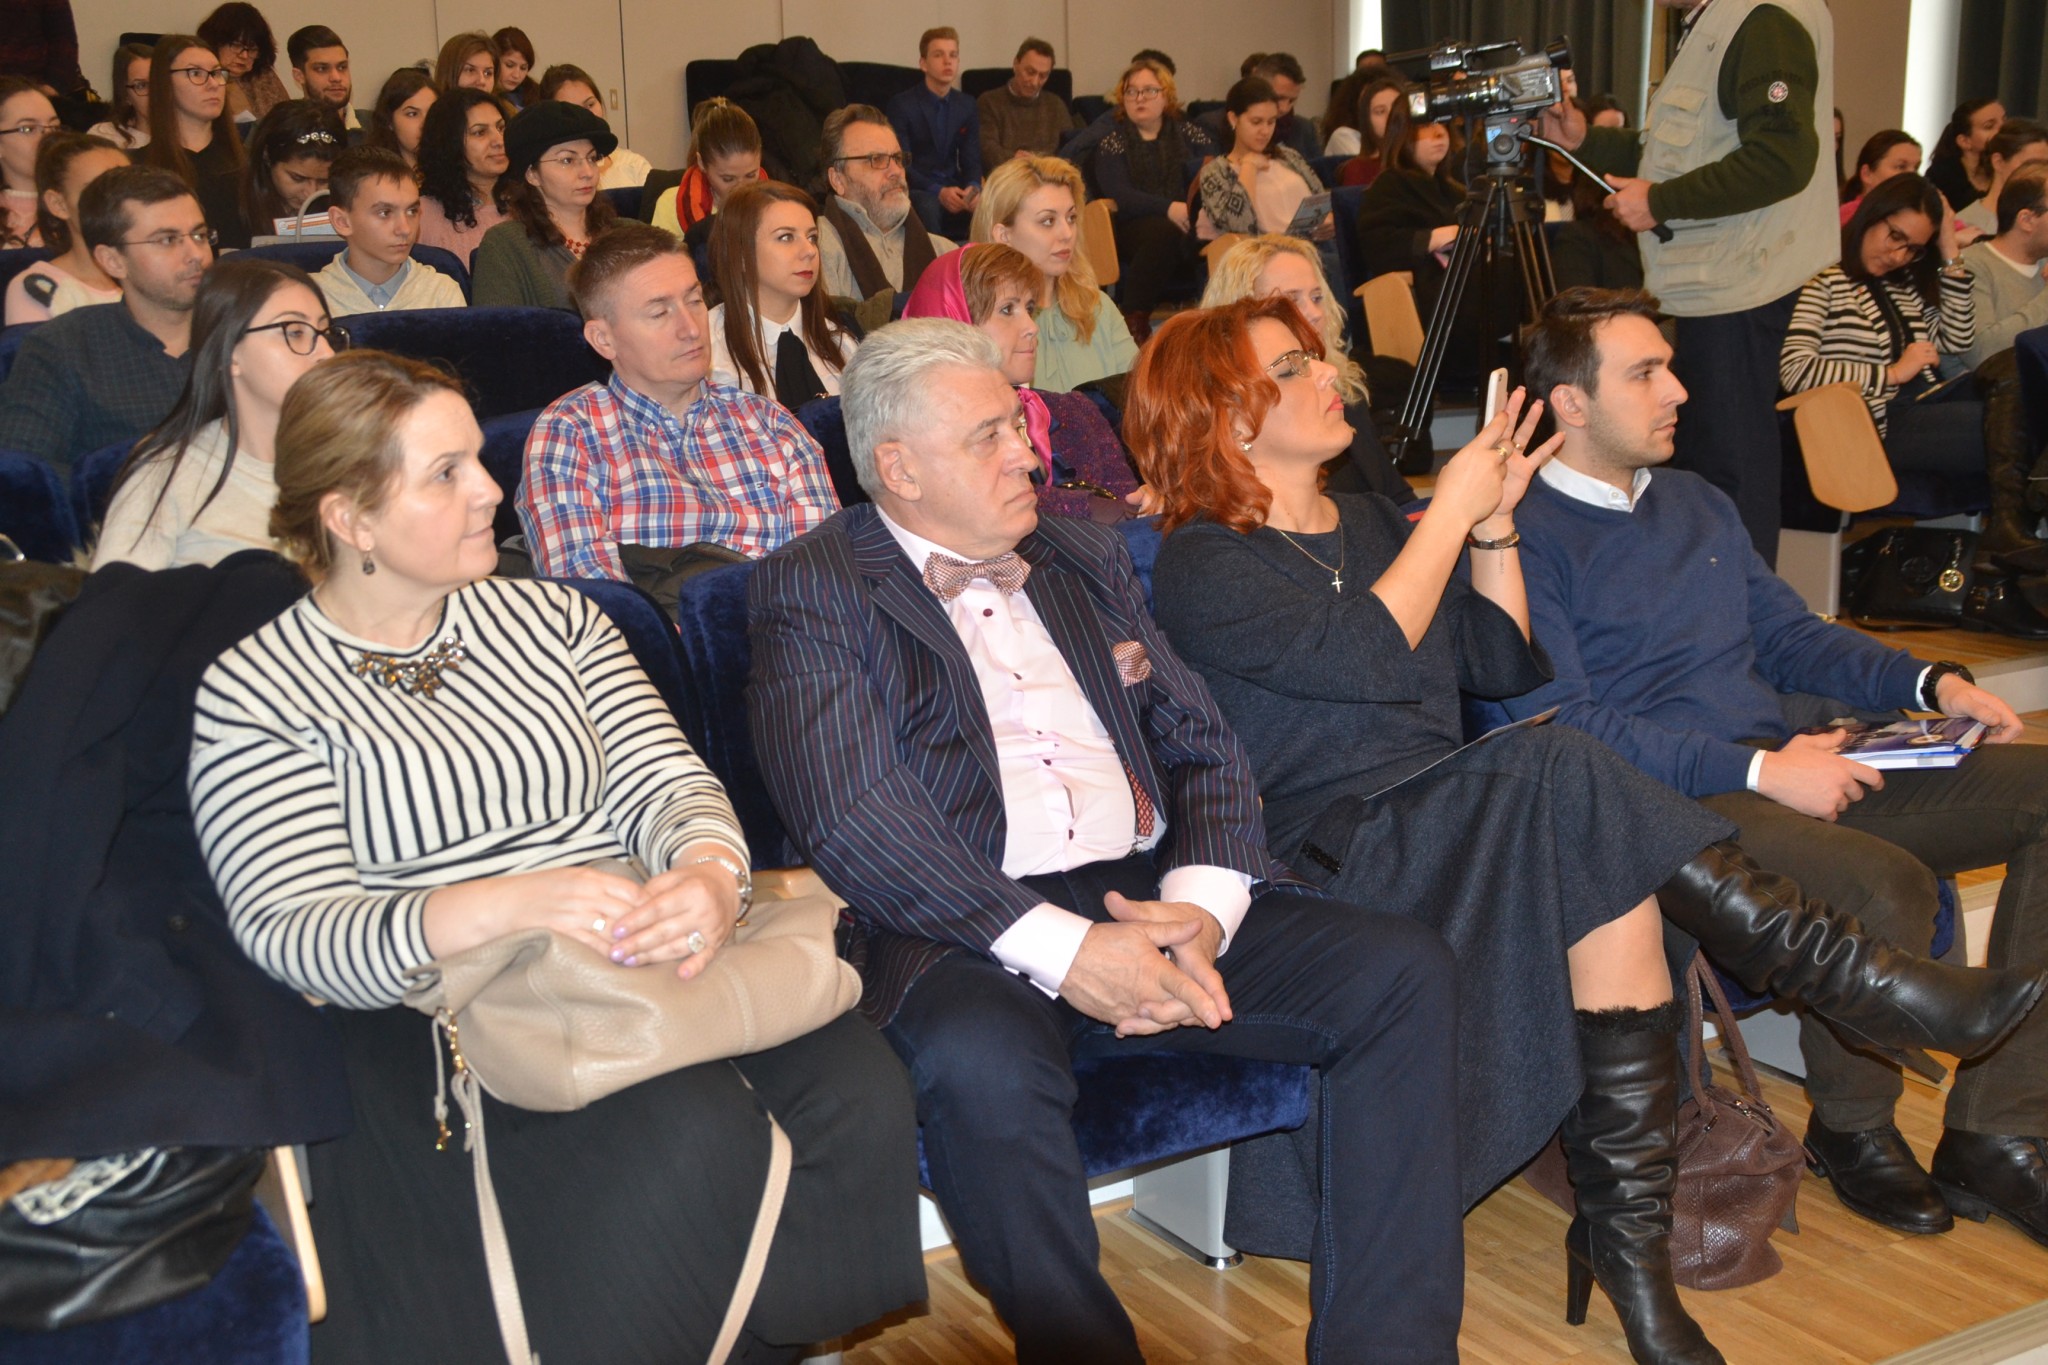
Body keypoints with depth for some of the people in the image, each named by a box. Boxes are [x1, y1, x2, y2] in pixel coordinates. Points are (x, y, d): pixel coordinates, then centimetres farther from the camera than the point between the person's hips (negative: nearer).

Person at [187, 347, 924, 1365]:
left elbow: (661, 779, 8)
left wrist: (709, 873, -18)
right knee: (696, 1138, -32)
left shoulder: (550, 616, 17)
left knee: (859, 1092, -21)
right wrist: (500, 909, -28)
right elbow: (289, 930, -9)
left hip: (645, 960, 5)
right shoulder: (254, 693, 2)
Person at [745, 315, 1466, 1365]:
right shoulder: (811, 593, 2)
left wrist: (1201, 904, -6)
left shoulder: (1081, 555, 21)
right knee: (984, 1068, -37)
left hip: (1150, 896, 6)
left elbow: (1199, 743, 15)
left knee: (1399, 971, -14)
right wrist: (1063, 950, -20)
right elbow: (853, 822, -11)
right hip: (971, 939, -5)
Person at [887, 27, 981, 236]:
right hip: (915, 189, -4)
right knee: (928, 207, -37)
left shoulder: (966, 105, 10)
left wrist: (973, 187, -16)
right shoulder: (902, 105, -5)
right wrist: (938, 192, -26)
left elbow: (971, 161, 8)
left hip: (954, 189, 4)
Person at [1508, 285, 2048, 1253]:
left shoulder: (1698, 503, 23)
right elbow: (1562, 727, -15)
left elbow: (1790, 634, 26)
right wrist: (1759, 772, -20)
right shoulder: (1527, 537, -5)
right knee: (1887, 887, -32)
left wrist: (1930, 683, 8)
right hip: (1672, 804, -8)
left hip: (1792, 764, 9)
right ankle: (1851, 1130, -1)